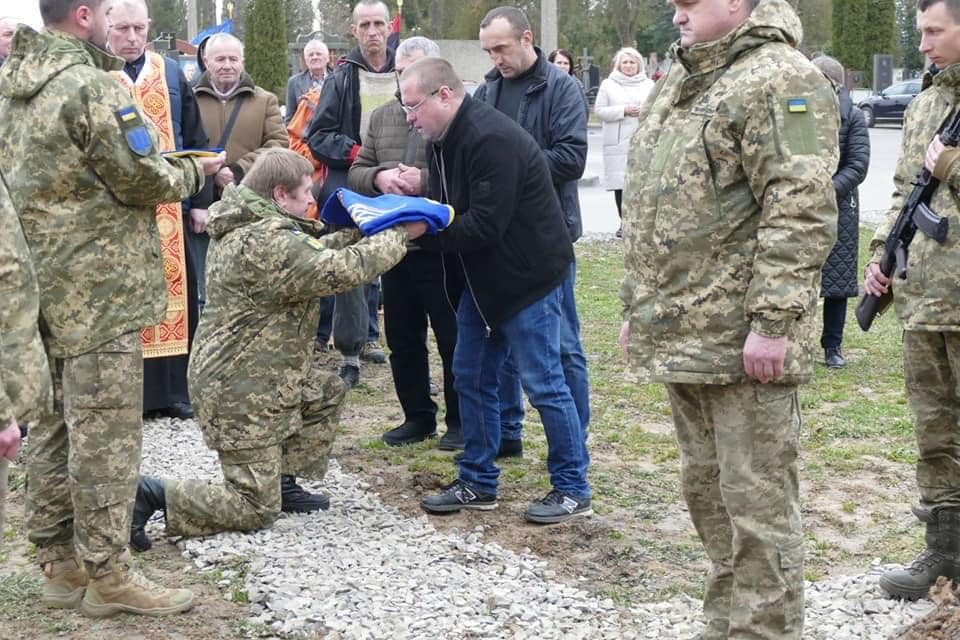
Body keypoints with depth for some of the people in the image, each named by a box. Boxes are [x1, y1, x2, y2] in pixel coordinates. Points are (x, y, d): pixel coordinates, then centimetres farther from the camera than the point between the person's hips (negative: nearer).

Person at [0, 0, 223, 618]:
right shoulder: (93, 86, -17)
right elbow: (142, 180, -14)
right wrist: (194, 171, 5)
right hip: (99, 287, -9)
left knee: (56, 423, 15)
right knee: (105, 430, -3)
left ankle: (60, 562, 23)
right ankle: (107, 574, 3)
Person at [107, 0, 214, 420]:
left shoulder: (171, 73, 10)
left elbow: (196, 140, 12)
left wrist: (201, 200, 7)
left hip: (169, 207, 3)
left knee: (173, 293, 7)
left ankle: (174, 389, 15)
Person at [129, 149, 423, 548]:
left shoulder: (244, 228, 8)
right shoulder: (268, 242, -24)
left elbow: (312, 255, 19)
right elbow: (341, 270, -25)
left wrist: (360, 233, 10)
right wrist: (400, 236, -13)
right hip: (241, 391, -10)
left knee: (328, 393, 24)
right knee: (256, 510, -3)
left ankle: (283, 483, 25)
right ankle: (151, 496, -8)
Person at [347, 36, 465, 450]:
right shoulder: (381, 117, 11)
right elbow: (356, 172, 12)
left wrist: (424, 181, -24)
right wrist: (379, 177, -9)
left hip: (443, 248, -6)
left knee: (454, 339, 4)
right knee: (402, 338, 14)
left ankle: (460, 421, 18)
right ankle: (417, 416, 28)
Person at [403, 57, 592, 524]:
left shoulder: (491, 139, -25)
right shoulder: (443, 140, 7)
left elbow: (486, 224, -28)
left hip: (530, 275, -10)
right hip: (484, 277, 10)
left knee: (542, 382, -3)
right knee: (471, 377, 11)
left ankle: (573, 490, 9)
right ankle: (478, 484, 22)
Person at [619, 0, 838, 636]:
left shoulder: (779, 79, -12)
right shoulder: (679, 83, 18)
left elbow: (801, 213, -20)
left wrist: (773, 321, -24)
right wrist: (638, 308, 22)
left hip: (742, 344, -10)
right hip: (683, 338, 10)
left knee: (756, 501, -2)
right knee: (706, 490, 17)